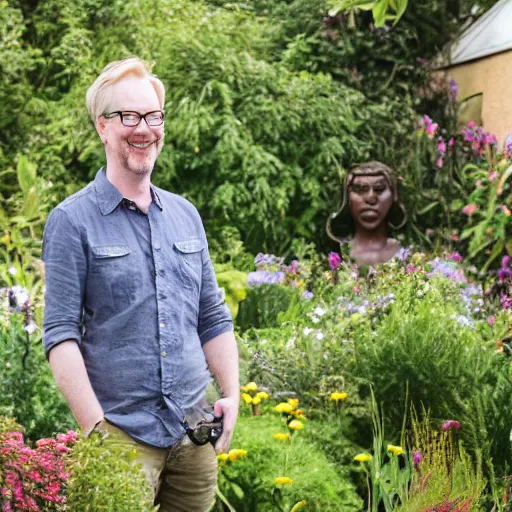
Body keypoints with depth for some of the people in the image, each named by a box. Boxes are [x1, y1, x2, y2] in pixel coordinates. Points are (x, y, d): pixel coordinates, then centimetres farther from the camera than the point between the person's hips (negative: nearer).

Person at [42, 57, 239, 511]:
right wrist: (94, 426, -16)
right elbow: (61, 333, -9)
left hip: (195, 431, 5)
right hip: (123, 432, -5)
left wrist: (232, 396, 6)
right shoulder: (73, 221, -4)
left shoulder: (185, 215, 13)